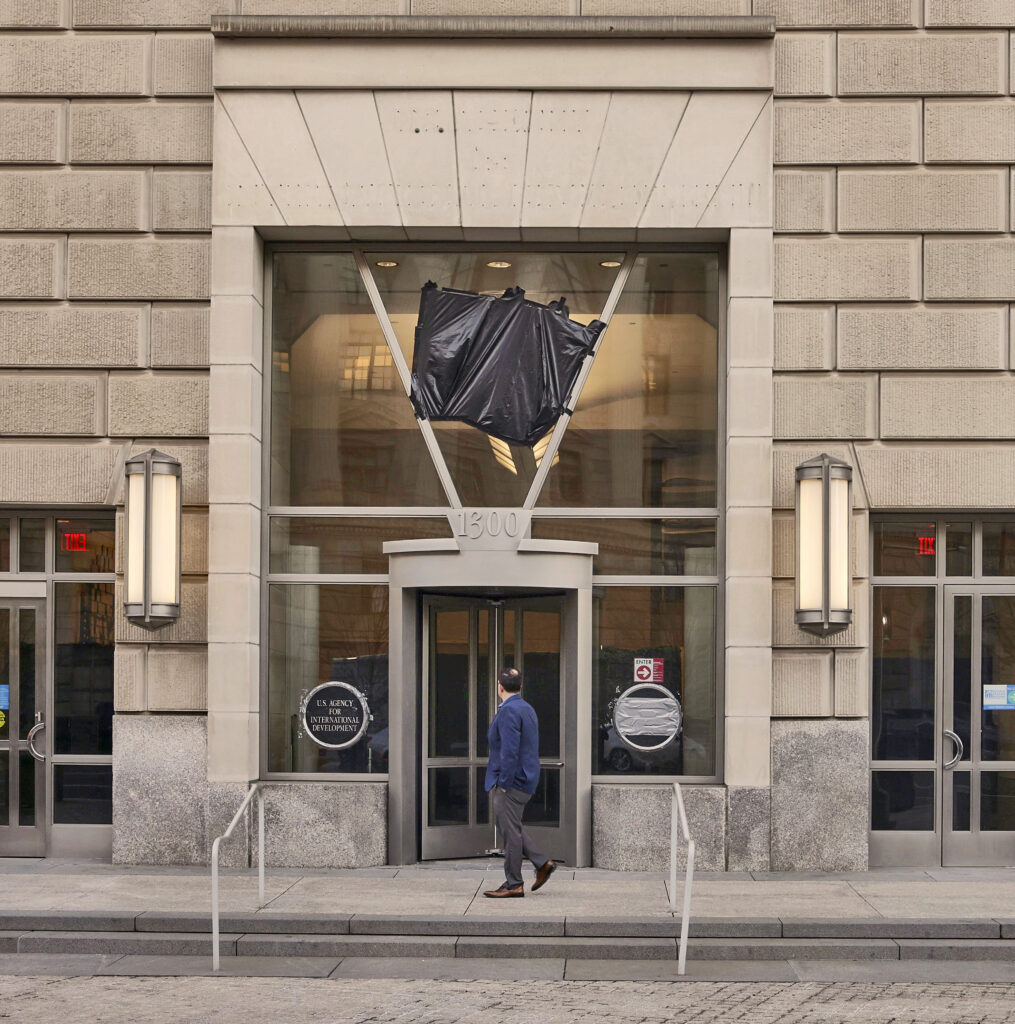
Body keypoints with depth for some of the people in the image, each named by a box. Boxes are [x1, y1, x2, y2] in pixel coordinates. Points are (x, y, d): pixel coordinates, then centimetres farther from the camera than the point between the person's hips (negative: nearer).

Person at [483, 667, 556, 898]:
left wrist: (504, 782, -19)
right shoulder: (527, 709, 15)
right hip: (525, 779, 10)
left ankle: (513, 885, 1)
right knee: (509, 827, 18)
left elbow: (509, 750, -23)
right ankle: (542, 863, 16)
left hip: (511, 781, -10)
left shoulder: (509, 711, -16)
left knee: (510, 831, -4)